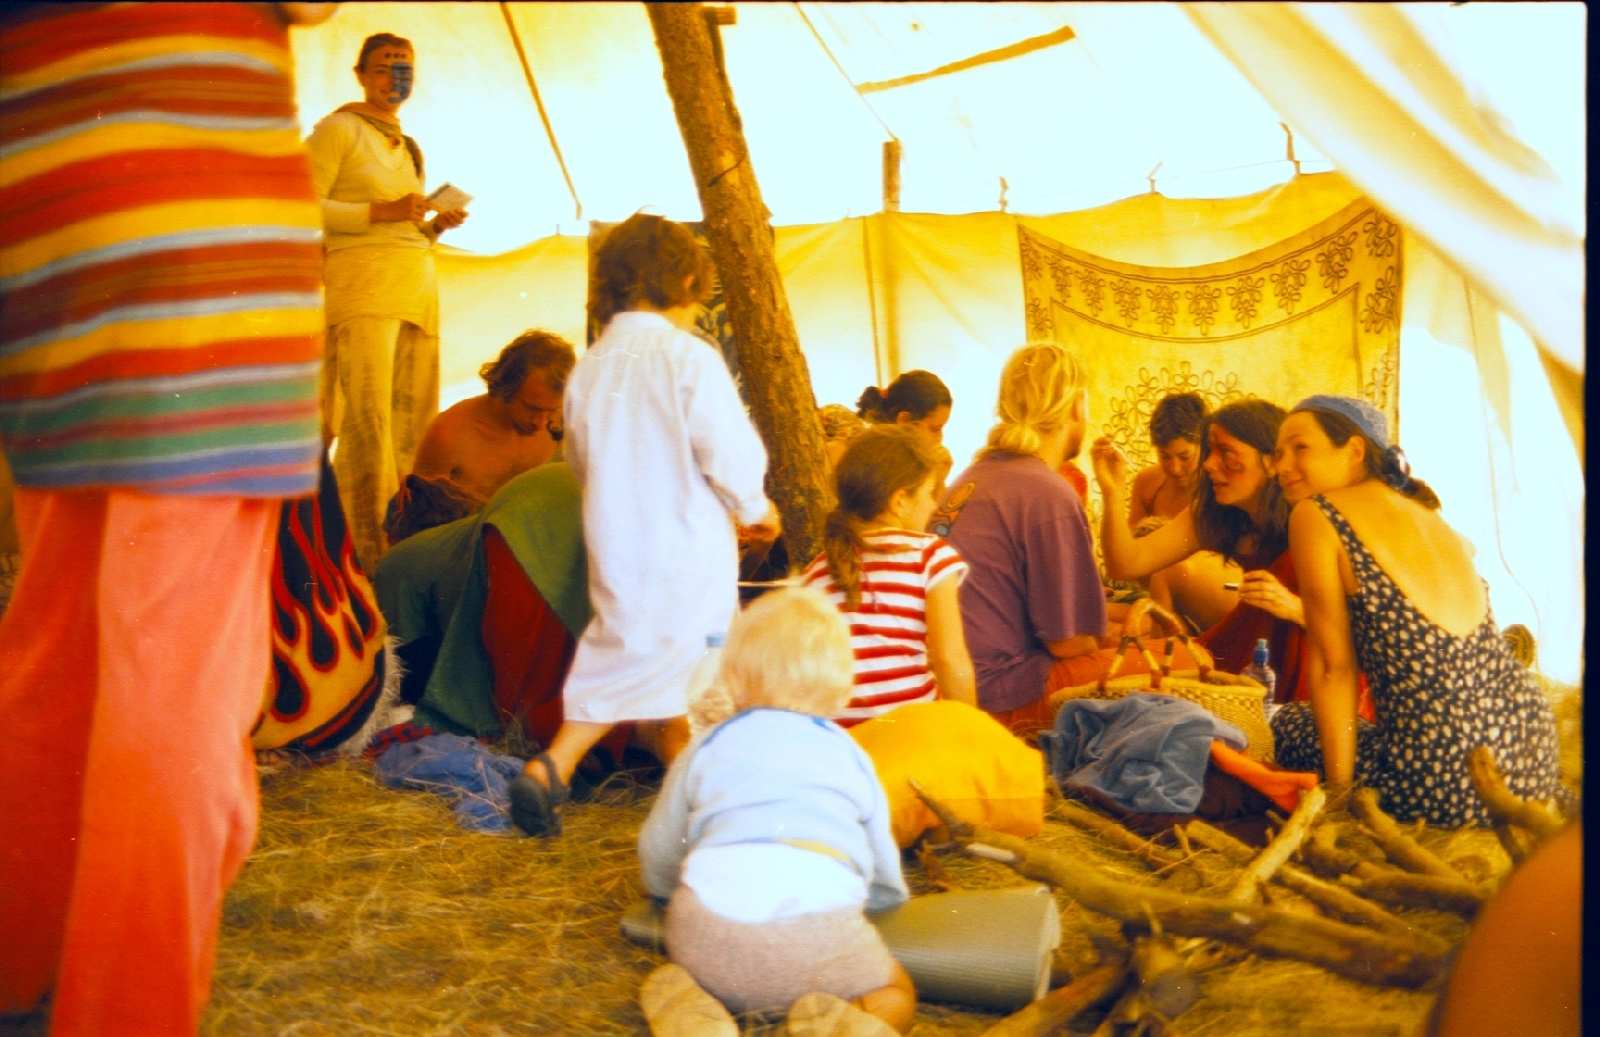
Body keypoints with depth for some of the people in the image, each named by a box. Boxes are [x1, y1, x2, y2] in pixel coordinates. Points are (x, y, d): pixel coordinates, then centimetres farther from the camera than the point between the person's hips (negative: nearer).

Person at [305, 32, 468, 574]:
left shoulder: (407, 147, 26)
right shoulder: (338, 129, 3)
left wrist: (435, 226, 10)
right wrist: (383, 212, -13)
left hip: (418, 285, 8)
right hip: (363, 282, -8)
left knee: (413, 422, 2)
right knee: (368, 416, -16)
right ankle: (373, 552, -20)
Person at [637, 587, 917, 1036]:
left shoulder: (707, 747, 27)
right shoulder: (851, 756, 27)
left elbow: (657, 854, 32)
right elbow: (886, 887, 34)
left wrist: (678, 890, 55)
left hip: (710, 919, 1)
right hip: (819, 926, -1)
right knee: (897, 995, 22)